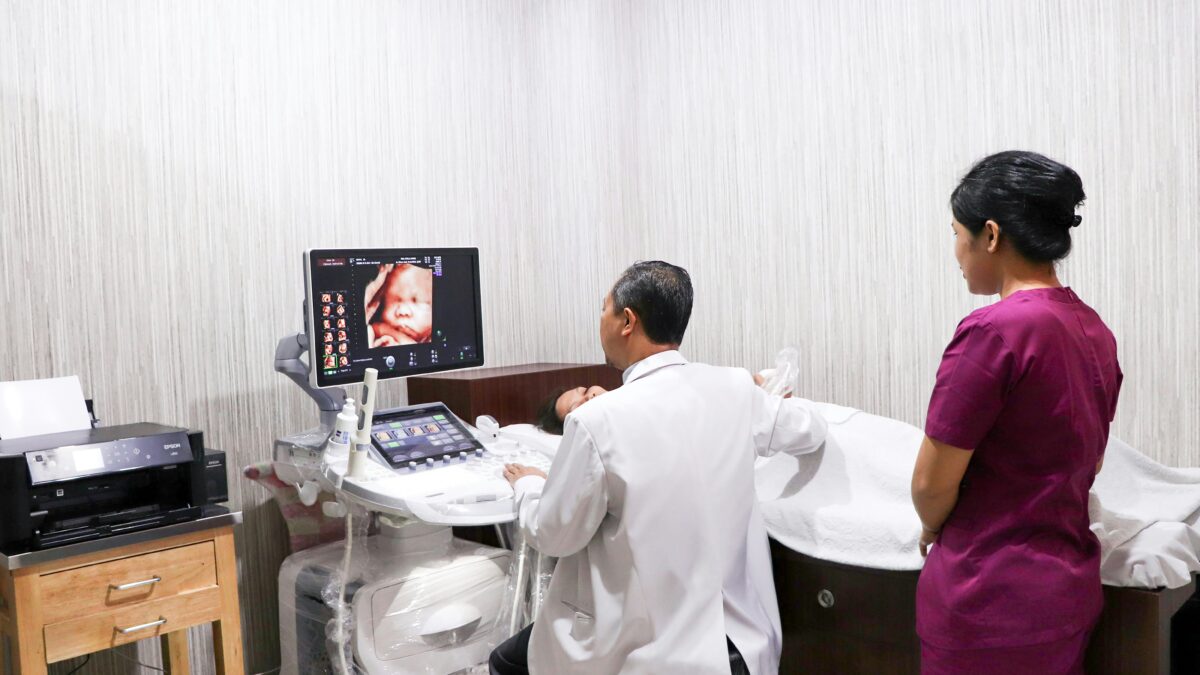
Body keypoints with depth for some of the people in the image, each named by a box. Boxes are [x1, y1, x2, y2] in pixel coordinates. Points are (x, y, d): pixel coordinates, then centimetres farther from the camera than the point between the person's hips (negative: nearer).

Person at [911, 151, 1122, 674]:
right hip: (1071, 590, 8)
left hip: (989, 598, -7)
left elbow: (931, 483, -17)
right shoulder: (1095, 331, 3)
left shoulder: (994, 331, -22)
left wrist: (934, 531, 2)